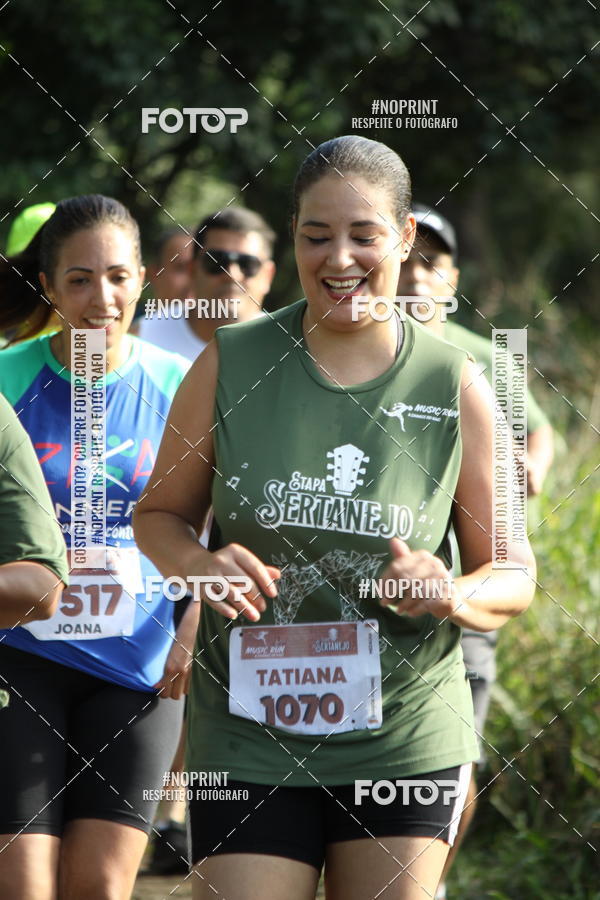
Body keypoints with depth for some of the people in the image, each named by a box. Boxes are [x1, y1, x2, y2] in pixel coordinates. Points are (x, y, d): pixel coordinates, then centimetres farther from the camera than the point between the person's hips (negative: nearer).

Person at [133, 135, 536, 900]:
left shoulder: (454, 388, 0)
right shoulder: (229, 367, -1)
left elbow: (514, 576, 5)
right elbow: (159, 513, 11)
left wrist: (452, 597, -18)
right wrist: (198, 564, -12)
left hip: (404, 742, 1)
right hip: (250, 741, -1)